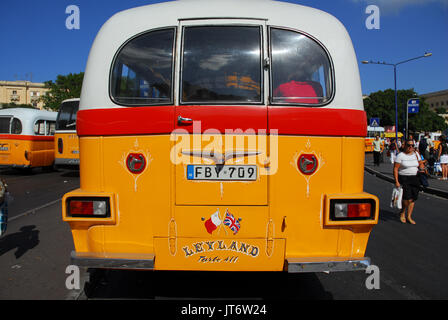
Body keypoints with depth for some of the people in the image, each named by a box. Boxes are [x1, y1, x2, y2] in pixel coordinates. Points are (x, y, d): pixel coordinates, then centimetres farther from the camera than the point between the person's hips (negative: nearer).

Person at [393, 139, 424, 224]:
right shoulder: (400, 155, -7)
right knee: (408, 199, -13)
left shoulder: (416, 154, 9)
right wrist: (396, 181, -15)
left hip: (415, 179, 5)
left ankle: (409, 216, 18)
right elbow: (395, 169, -9)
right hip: (404, 179, -5)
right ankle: (402, 213, 14)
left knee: (413, 198, 5)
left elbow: (421, 163, 22)